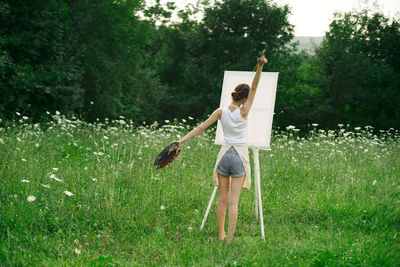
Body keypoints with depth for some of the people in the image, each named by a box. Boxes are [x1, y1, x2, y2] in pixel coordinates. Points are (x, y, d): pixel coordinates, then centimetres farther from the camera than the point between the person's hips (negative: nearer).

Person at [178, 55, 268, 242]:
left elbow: (200, 128, -4)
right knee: (233, 201, -1)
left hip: (224, 155, 3)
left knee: (222, 199, 11)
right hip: (240, 157, -3)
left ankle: (221, 235, 17)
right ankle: (229, 238, -3)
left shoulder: (221, 112, -3)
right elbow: (254, 87, -15)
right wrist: (260, 66, -24)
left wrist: (182, 140, -1)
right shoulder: (243, 112, -10)